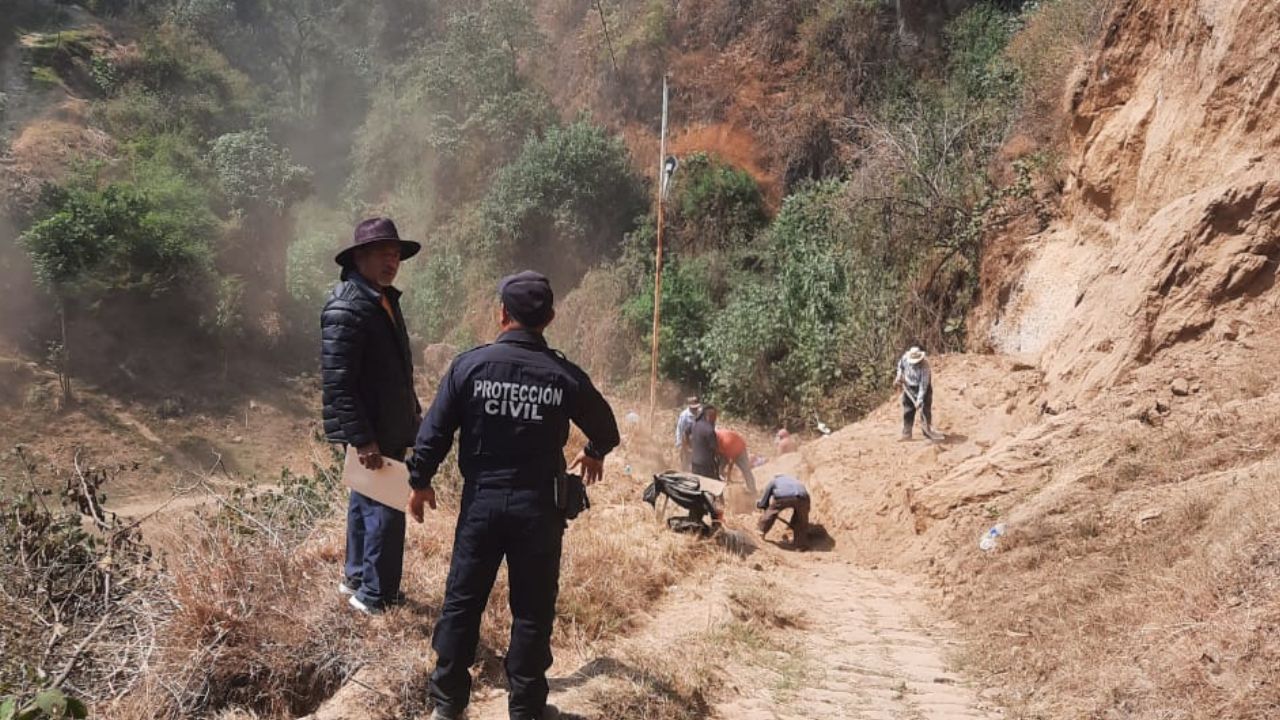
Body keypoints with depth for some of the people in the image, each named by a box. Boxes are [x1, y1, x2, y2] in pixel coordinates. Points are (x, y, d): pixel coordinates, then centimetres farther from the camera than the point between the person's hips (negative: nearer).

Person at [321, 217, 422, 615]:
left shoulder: (385, 299, 11)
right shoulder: (345, 309, -20)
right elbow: (337, 381, -24)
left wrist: (412, 411, 20)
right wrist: (362, 440, -25)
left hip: (390, 429, 10)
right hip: (370, 433, -10)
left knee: (367, 504, 21)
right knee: (385, 511, -4)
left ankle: (357, 576, 36)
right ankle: (375, 597, 9)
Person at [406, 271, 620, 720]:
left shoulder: (469, 365, -6)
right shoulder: (566, 376, -6)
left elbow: (434, 430, -3)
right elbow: (607, 431, 8)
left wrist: (420, 482, 13)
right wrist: (594, 455, 31)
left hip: (481, 501, 1)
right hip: (538, 506, 0)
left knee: (462, 601, 14)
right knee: (532, 611, 10)